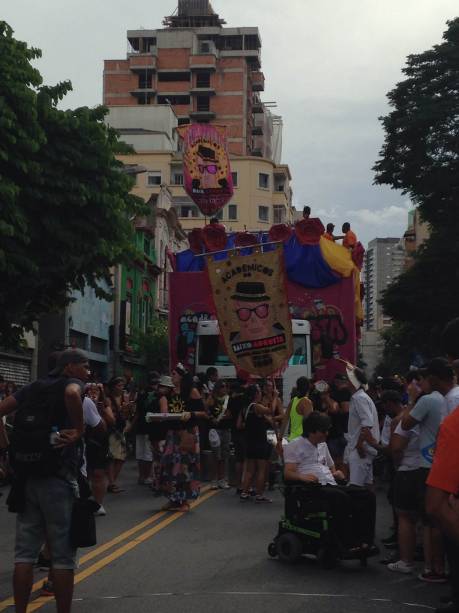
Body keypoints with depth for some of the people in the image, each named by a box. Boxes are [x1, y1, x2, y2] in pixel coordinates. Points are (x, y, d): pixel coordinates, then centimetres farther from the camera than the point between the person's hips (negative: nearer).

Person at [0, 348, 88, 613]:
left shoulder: (33, 387, 16)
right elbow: (72, 394, -28)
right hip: (57, 478, -6)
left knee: (25, 552, 10)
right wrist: (79, 431, -17)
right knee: (64, 555, 2)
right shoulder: (72, 384, -3)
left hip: (26, 476, 6)